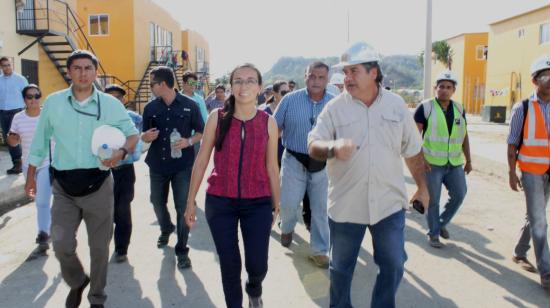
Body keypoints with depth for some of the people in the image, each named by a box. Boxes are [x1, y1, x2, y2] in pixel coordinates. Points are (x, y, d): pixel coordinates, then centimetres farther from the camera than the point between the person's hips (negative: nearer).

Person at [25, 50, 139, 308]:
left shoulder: (110, 104, -3)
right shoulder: (53, 102, 1)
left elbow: (133, 134, 3)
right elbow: (40, 141, 10)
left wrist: (122, 151, -19)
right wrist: (31, 176, 13)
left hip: (98, 184, -1)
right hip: (64, 186, 1)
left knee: (99, 246, 8)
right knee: (61, 245, -3)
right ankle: (77, 282, 30)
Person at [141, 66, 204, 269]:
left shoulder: (189, 105, -5)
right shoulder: (150, 108, 4)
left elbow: (201, 132, 2)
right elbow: (144, 136, 10)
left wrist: (189, 141, -17)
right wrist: (146, 136, -14)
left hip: (182, 165, -4)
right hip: (157, 164, 4)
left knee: (183, 207, -4)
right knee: (157, 202, 18)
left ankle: (182, 250, 11)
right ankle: (166, 229, 49)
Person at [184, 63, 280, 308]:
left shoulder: (268, 122, -2)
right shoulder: (217, 117, -5)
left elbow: (271, 166, 6)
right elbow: (201, 160, 1)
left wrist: (276, 204, 11)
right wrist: (191, 200, 3)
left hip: (258, 203, 1)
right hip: (220, 202, 0)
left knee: (257, 265, 3)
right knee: (229, 265, 10)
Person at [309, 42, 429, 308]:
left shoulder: (397, 105, 2)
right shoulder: (334, 107, -6)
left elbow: (412, 151, 10)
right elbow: (313, 146, -14)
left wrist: (422, 187, 15)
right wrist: (333, 147, -36)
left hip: (389, 203, 2)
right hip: (345, 204, -1)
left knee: (393, 265, 11)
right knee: (340, 267, 13)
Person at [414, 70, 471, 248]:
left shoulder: (459, 109, 9)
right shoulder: (426, 107, -7)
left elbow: (464, 136, 14)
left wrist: (468, 160, 12)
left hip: (455, 163, 5)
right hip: (432, 163, -5)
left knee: (459, 195, 6)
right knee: (433, 200, 4)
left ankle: (442, 222, 29)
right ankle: (433, 233, 19)